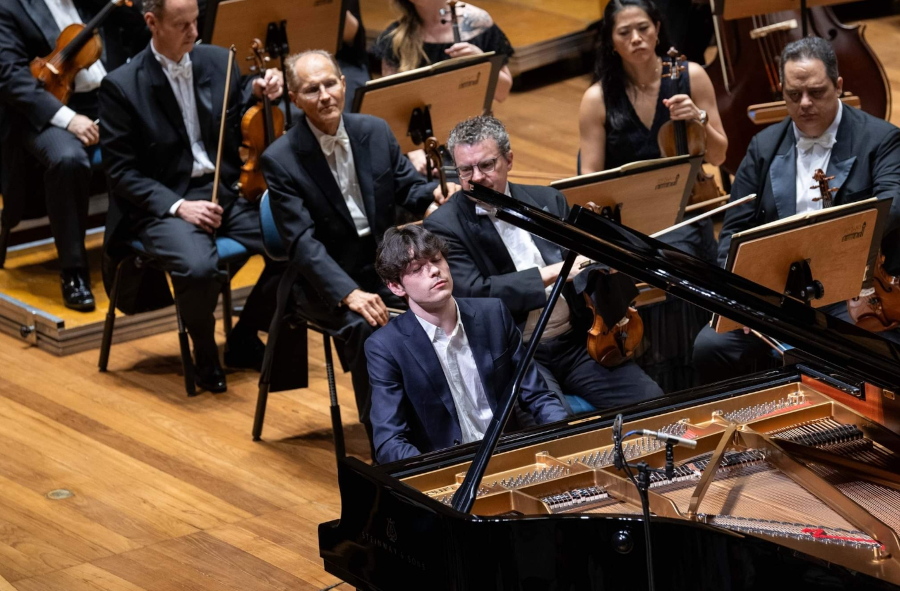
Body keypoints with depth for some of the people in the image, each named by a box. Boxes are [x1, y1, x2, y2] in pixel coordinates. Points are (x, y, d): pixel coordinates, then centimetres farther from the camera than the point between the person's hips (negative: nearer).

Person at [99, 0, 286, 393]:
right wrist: (178, 205, -20)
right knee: (198, 268, -35)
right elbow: (121, 171, -8)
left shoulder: (219, 61, 6)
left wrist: (259, 97, -6)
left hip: (228, 192, 5)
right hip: (163, 203, -5)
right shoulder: (121, 86, -8)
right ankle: (205, 355, -4)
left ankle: (244, 338, 5)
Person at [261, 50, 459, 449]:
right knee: (367, 329, -34)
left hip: (388, 265, 4)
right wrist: (350, 294, -32)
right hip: (329, 281, -4)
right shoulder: (280, 160, -11)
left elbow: (407, 187, 13)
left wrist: (435, 193, -14)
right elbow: (303, 242, -18)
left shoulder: (375, 132, 3)